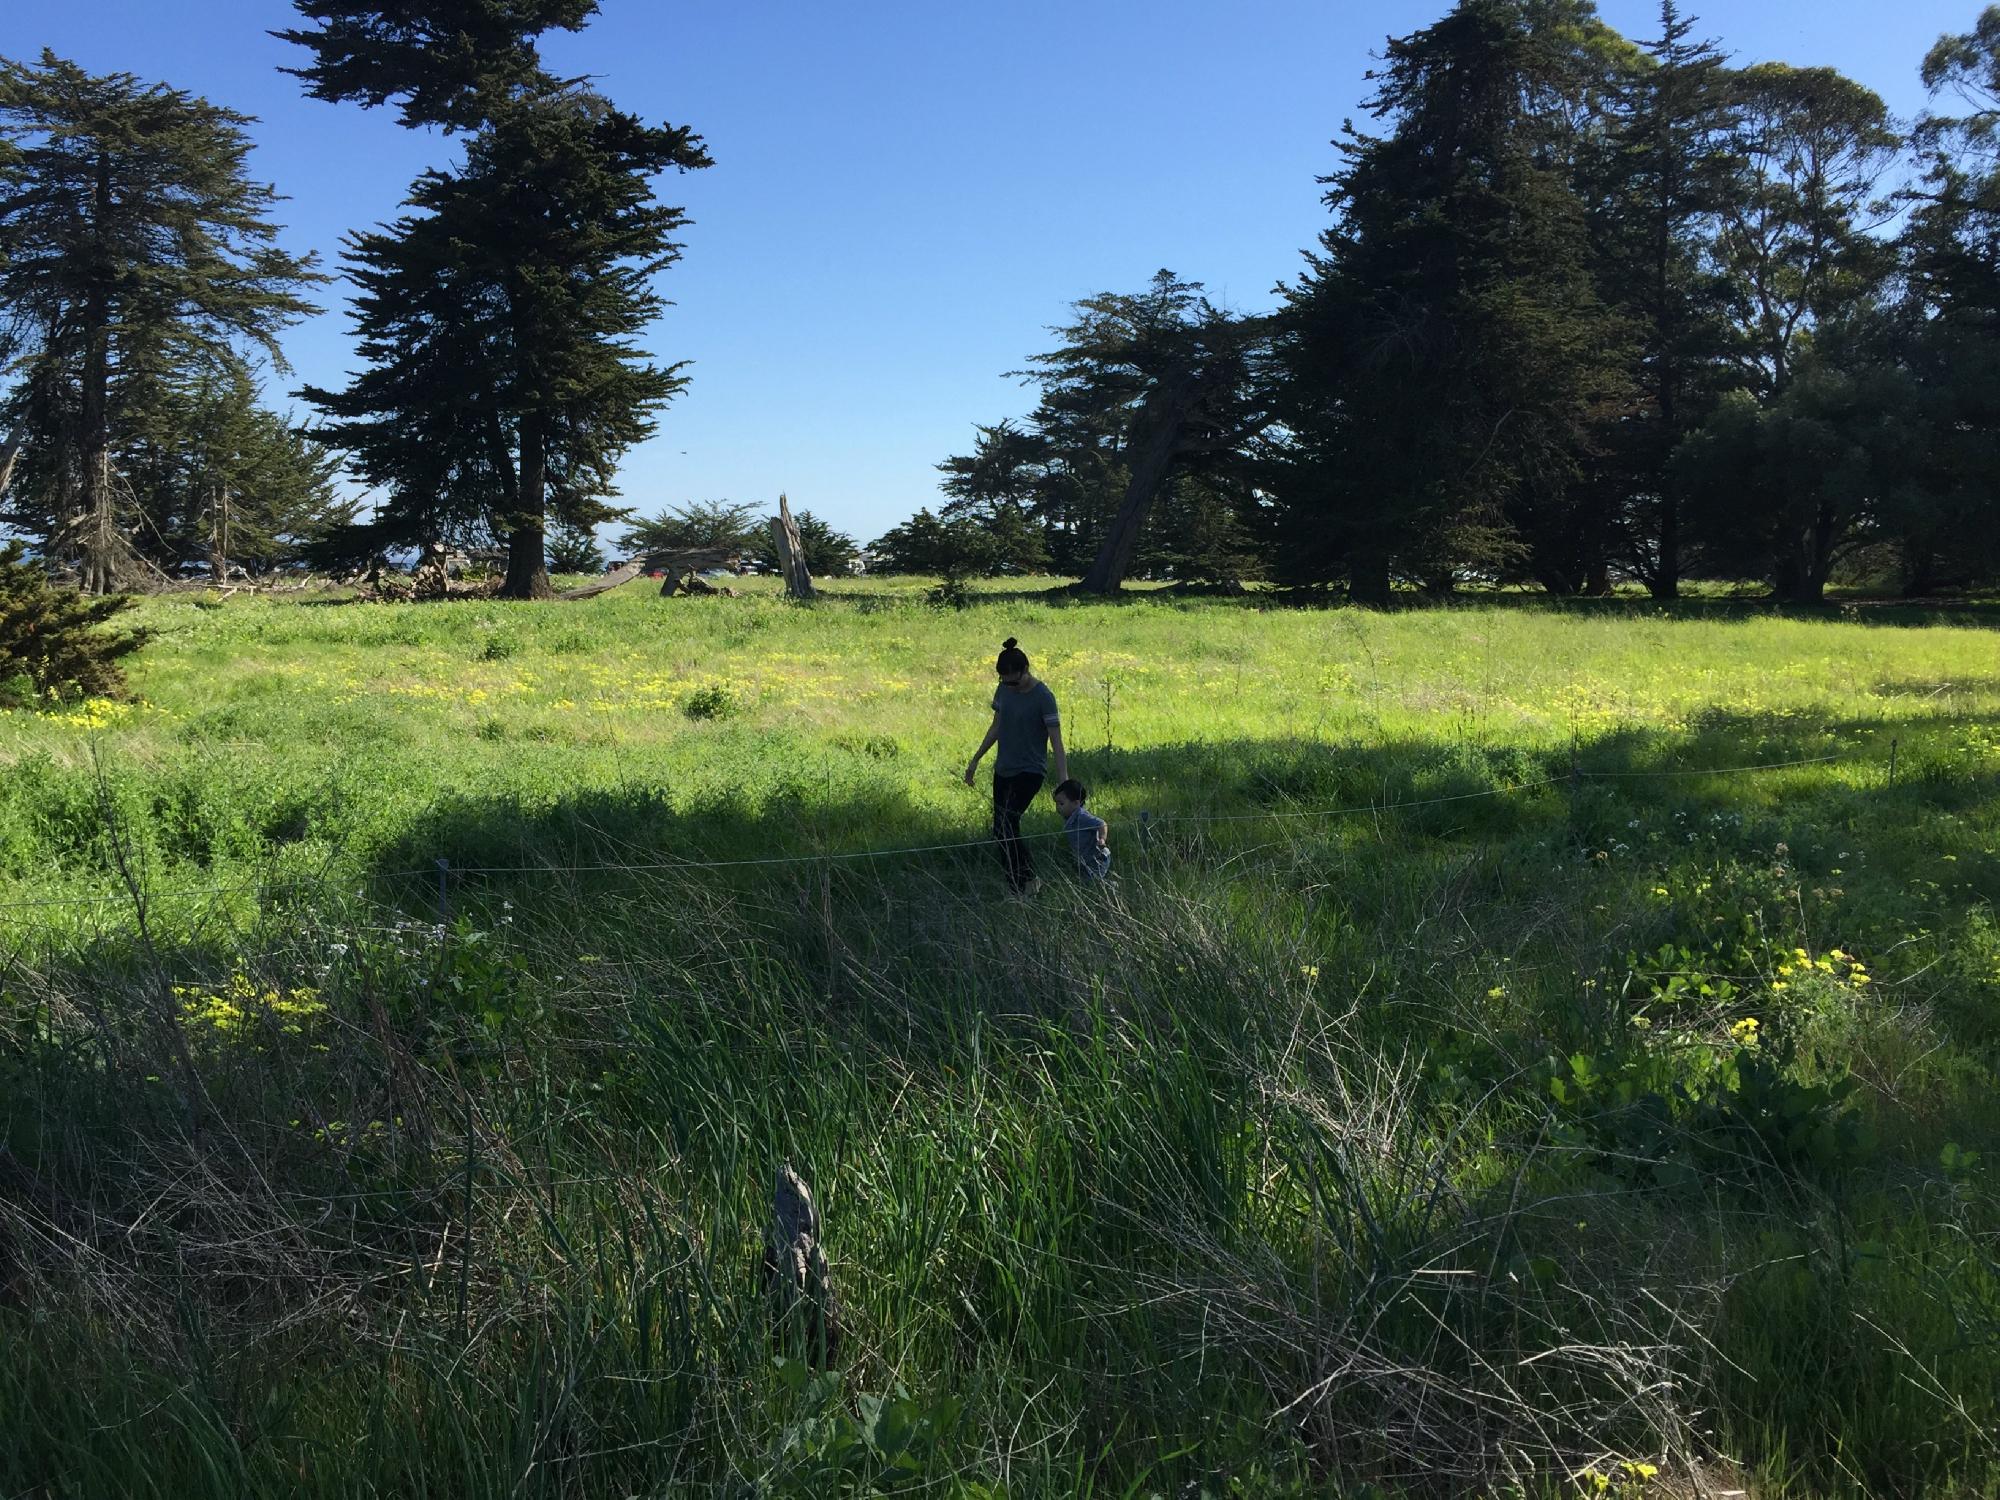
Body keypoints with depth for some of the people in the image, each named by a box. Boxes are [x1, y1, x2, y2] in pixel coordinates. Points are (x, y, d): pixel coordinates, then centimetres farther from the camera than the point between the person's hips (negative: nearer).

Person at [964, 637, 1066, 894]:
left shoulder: (1043, 697, -15)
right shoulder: (1003, 690, 4)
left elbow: (1056, 741, -16)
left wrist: (1064, 783, -22)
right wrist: (975, 760, 21)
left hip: (1030, 772, -7)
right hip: (1004, 770, 7)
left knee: (1005, 828, -19)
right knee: (1004, 832, 8)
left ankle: (1018, 890, -13)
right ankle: (1028, 879, 23)